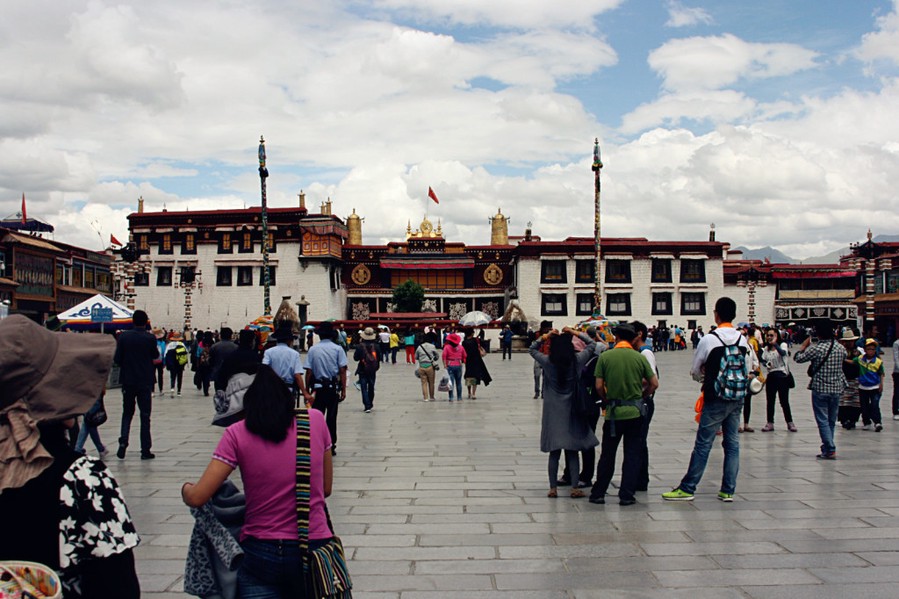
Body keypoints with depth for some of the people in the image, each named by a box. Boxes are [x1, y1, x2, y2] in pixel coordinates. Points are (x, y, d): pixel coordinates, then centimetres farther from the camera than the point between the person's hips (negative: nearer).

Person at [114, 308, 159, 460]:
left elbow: (117, 359, -3)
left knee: (127, 413, 16)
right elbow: (155, 355, 5)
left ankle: (123, 443, 0)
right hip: (145, 381, -1)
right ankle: (145, 450, 4)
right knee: (145, 415, 4)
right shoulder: (150, 338, -9)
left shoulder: (123, 337, -5)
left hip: (128, 381, 2)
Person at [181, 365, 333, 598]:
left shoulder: (237, 434, -8)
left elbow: (196, 498, -8)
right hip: (314, 550, 2)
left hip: (260, 554, -2)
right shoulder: (315, 420, -2)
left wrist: (186, 488, 13)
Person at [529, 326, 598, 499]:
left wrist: (544, 337, 2)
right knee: (572, 452, 6)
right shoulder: (577, 360, -7)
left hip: (553, 412, 0)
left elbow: (531, 349, 11)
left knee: (554, 452, 6)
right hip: (572, 411, 0)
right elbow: (591, 344, 8)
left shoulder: (547, 361, -7)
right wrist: (576, 333, 4)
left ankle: (553, 488, 7)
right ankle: (575, 488, 5)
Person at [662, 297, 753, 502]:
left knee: (703, 444, -2)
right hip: (737, 400, 5)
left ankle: (687, 488, 3)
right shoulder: (743, 340, 3)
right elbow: (747, 372, 13)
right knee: (732, 443, 9)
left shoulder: (708, 339, -11)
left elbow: (695, 372, 0)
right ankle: (728, 490, 13)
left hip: (715, 400, -5)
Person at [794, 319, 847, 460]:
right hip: (836, 389, 5)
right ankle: (826, 449, 18)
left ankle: (830, 450, -8)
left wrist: (804, 345, 10)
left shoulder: (816, 349, -15)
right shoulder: (840, 348, 0)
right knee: (831, 420, 13)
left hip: (820, 389, -5)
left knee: (823, 420, -1)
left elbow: (797, 358, -6)